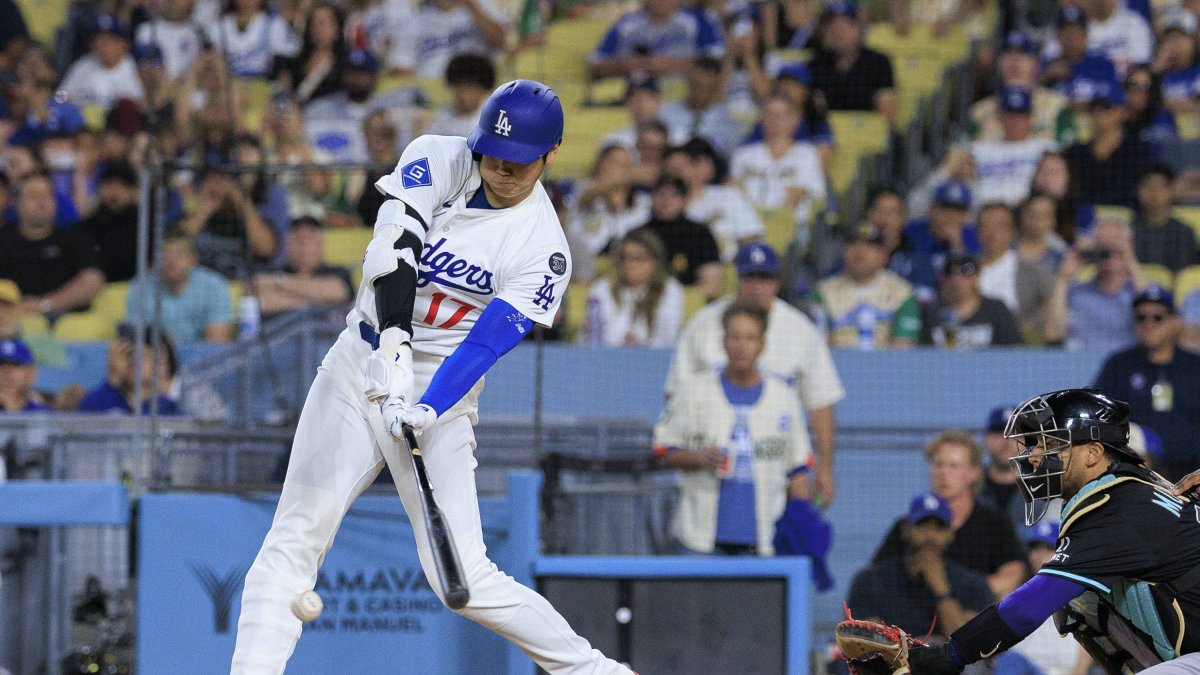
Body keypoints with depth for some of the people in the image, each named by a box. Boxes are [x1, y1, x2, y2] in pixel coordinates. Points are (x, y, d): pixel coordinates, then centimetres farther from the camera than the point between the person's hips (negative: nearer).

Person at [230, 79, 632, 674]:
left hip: (441, 398, -3)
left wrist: (426, 409, -34)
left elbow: (486, 343, -19)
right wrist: (394, 347, -32)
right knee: (295, 536, -7)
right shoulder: (438, 160, -4)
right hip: (359, 367, 3)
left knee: (463, 578, -11)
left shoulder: (543, 249, -10)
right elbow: (392, 253, -18)